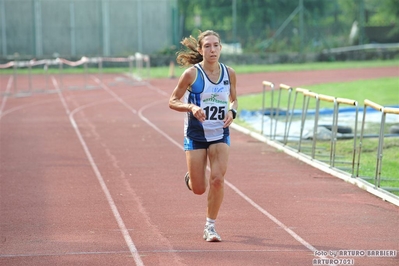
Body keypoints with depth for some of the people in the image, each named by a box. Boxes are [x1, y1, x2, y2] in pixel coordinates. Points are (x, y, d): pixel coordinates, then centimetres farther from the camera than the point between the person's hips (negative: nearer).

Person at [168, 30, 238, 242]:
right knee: (199, 189, 3)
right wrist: (191, 107, -26)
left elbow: (234, 99, 14)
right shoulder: (192, 74, -12)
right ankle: (190, 178, 43)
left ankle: (210, 227, 2)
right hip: (196, 135, -2)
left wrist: (232, 111, -8)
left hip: (220, 134, 2)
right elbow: (173, 101, -7)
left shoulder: (229, 73, -2)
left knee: (218, 179, -14)